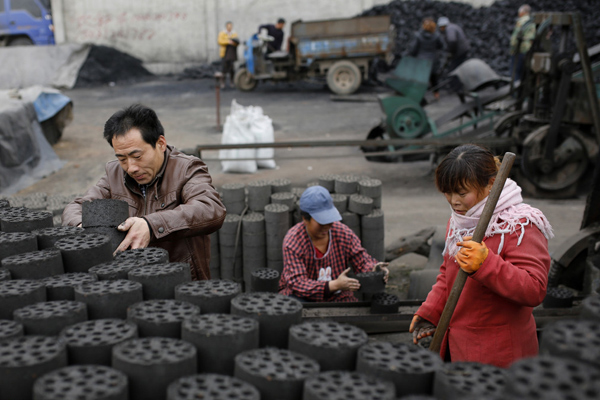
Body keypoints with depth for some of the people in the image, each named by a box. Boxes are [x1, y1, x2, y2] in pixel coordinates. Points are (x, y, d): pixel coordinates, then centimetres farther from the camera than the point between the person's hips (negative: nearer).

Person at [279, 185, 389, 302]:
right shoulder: (292, 241, -19)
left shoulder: (343, 233, -6)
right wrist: (334, 285, -41)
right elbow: (298, 284, -27)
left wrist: (374, 269, -26)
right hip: (303, 297, -3)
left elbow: (362, 260, 0)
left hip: (337, 297, 3)